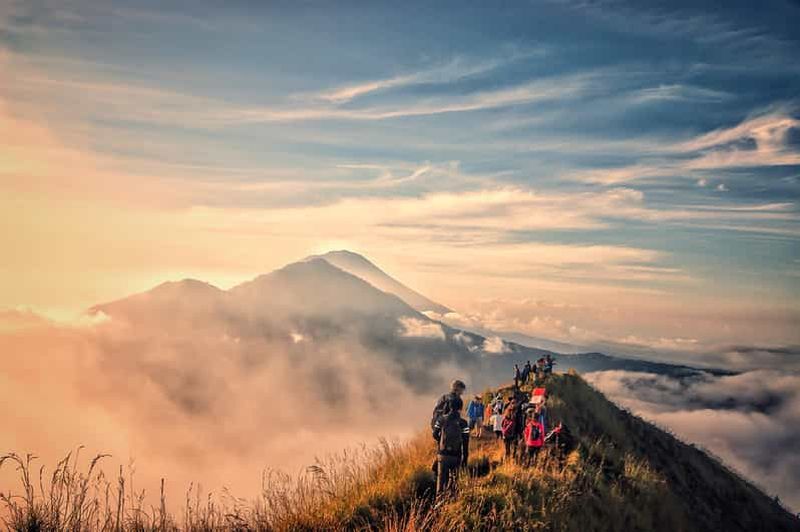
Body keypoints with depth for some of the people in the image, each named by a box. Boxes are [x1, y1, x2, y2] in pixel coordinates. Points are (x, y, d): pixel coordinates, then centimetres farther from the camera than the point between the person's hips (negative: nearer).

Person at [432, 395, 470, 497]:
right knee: (453, 477, 17)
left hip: (442, 453, 2)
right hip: (456, 456, -1)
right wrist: (465, 458, 4)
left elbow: (435, 435, 5)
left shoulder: (441, 419, -4)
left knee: (441, 477, 12)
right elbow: (465, 443, -6)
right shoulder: (463, 423, -9)